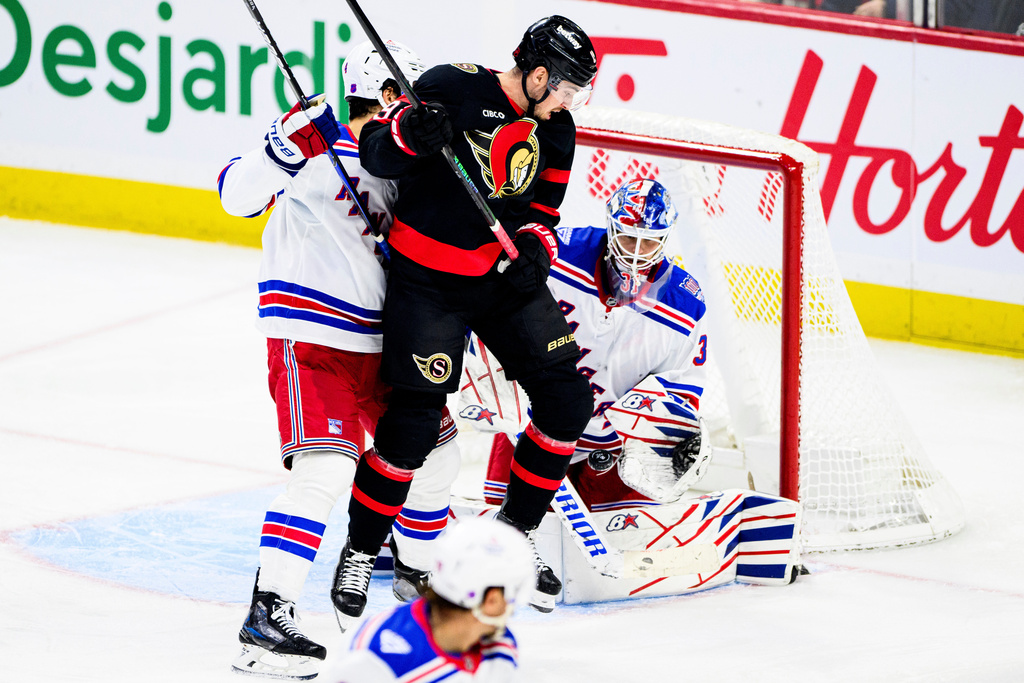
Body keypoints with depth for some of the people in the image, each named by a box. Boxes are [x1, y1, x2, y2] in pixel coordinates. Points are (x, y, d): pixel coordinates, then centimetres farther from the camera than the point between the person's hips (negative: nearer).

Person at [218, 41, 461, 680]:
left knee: (434, 450, 18)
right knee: (325, 471, -23)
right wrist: (289, 147, -38)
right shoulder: (320, 147, -12)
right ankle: (267, 618, -24)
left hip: (374, 341, 9)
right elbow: (239, 194, -23)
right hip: (309, 338, -9)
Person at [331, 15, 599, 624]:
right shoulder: (454, 89, -16)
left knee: (568, 400, 1)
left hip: (504, 276, 6)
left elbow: (540, 209, 12)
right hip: (428, 281, -6)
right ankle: (360, 552, 8)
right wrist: (409, 132, -38)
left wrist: (534, 248, -9)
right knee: (415, 420, -11)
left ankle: (515, 530, 19)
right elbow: (376, 150, -16)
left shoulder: (555, 131, 3)